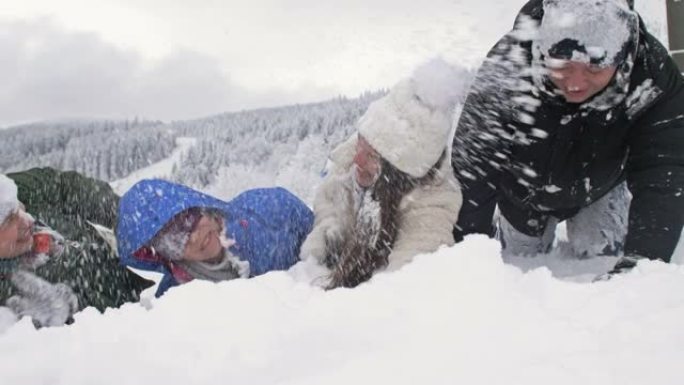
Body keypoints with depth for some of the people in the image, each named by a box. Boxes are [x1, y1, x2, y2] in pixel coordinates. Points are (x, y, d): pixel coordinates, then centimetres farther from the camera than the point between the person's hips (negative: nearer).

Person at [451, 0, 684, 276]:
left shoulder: (653, 80, -37)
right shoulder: (506, 68, -39)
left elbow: (661, 179, -39)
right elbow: (472, 167, -33)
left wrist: (641, 262, -52)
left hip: (600, 188, 0)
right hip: (521, 190, 0)